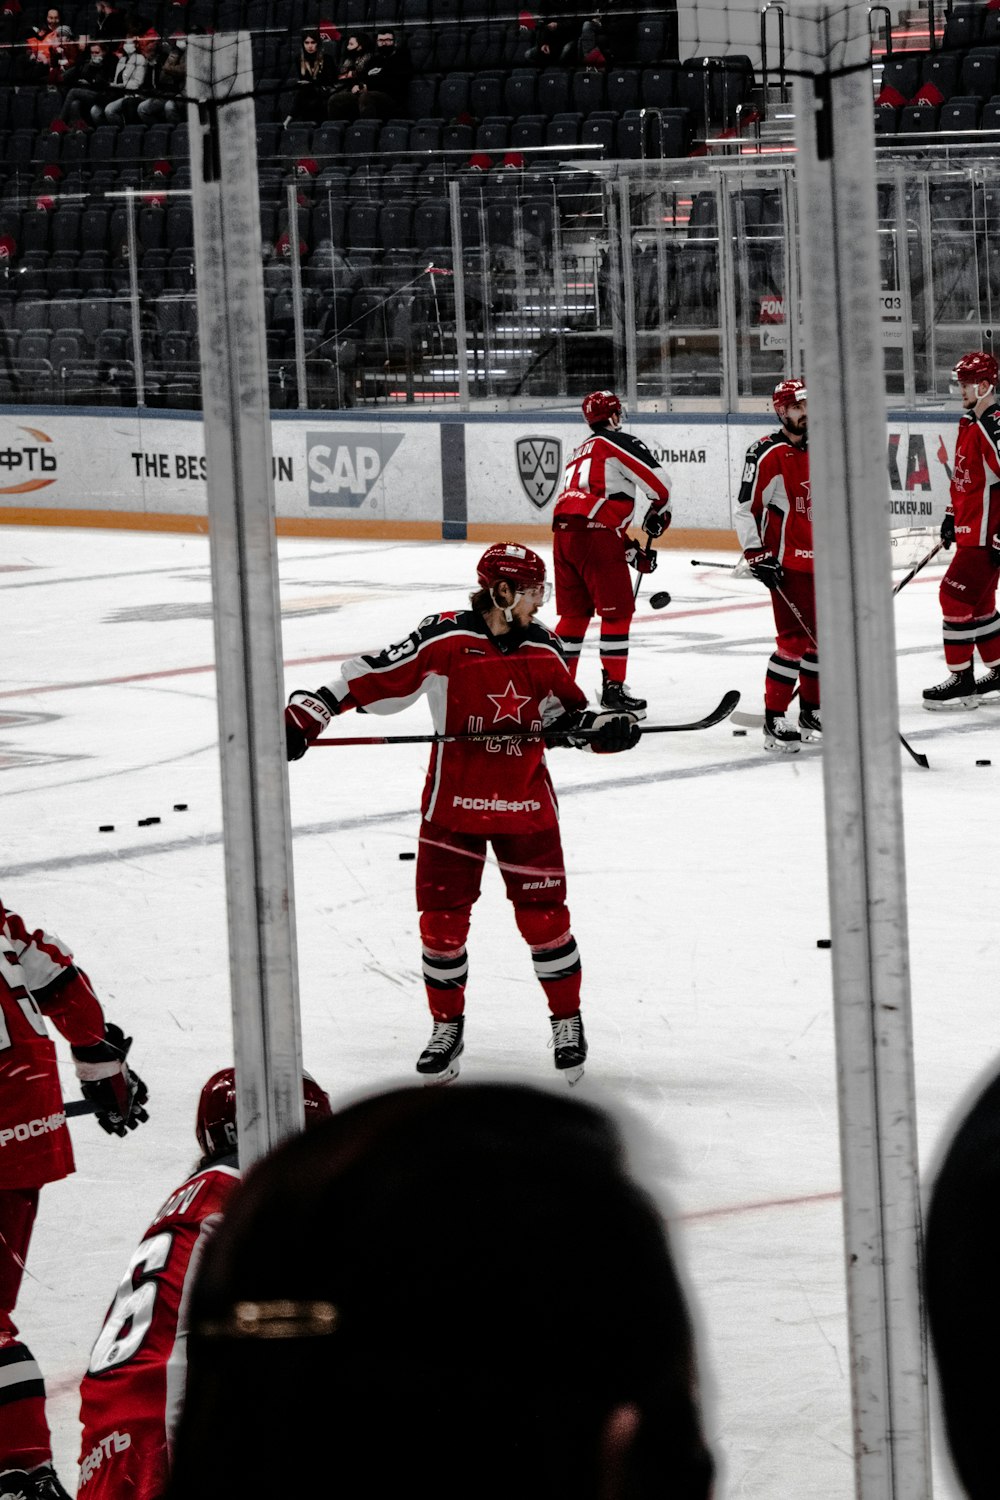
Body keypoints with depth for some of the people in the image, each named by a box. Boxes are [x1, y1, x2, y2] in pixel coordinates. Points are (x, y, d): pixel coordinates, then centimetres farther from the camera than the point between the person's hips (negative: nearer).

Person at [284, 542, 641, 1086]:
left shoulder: (543, 651, -1)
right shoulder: (442, 641, -15)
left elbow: (568, 715, 10)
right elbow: (369, 678, -11)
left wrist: (604, 728, -10)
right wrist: (305, 716, -17)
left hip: (525, 807, 2)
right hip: (454, 805, -2)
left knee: (543, 917, 3)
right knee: (442, 920, 3)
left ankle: (567, 1021, 22)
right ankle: (447, 1026, 23)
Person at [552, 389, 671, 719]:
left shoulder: (580, 453, 29)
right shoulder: (619, 442, 2)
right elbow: (657, 481, -8)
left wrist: (633, 552, 23)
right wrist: (658, 511, 14)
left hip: (564, 532, 8)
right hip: (594, 535, -8)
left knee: (575, 613, 16)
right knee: (617, 611, -1)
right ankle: (613, 687, -2)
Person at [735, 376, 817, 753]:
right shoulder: (767, 454, -11)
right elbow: (745, 509, -11)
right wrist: (757, 555, -17)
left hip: (819, 562, 8)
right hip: (786, 563, -8)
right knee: (794, 640, -14)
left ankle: (812, 712, 25)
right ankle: (774, 720, -8)